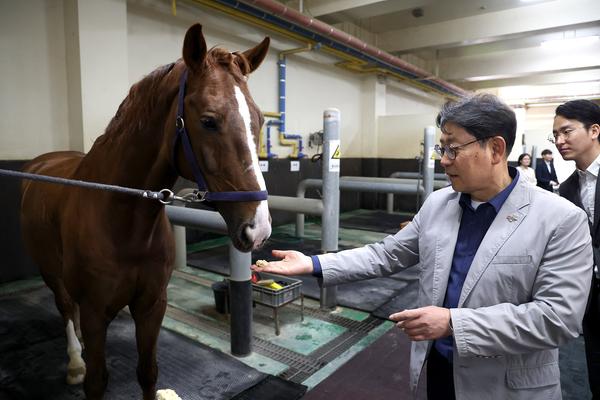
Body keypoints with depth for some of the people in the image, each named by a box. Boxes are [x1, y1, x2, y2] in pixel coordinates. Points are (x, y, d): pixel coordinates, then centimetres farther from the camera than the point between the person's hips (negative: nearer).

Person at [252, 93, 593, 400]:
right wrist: (315, 265, -9)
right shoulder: (437, 204, -3)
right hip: (438, 368, 4)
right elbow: (386, 255, 0)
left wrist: (453, 323, -28)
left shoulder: (562, 220, -16)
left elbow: (558, 316, -21)